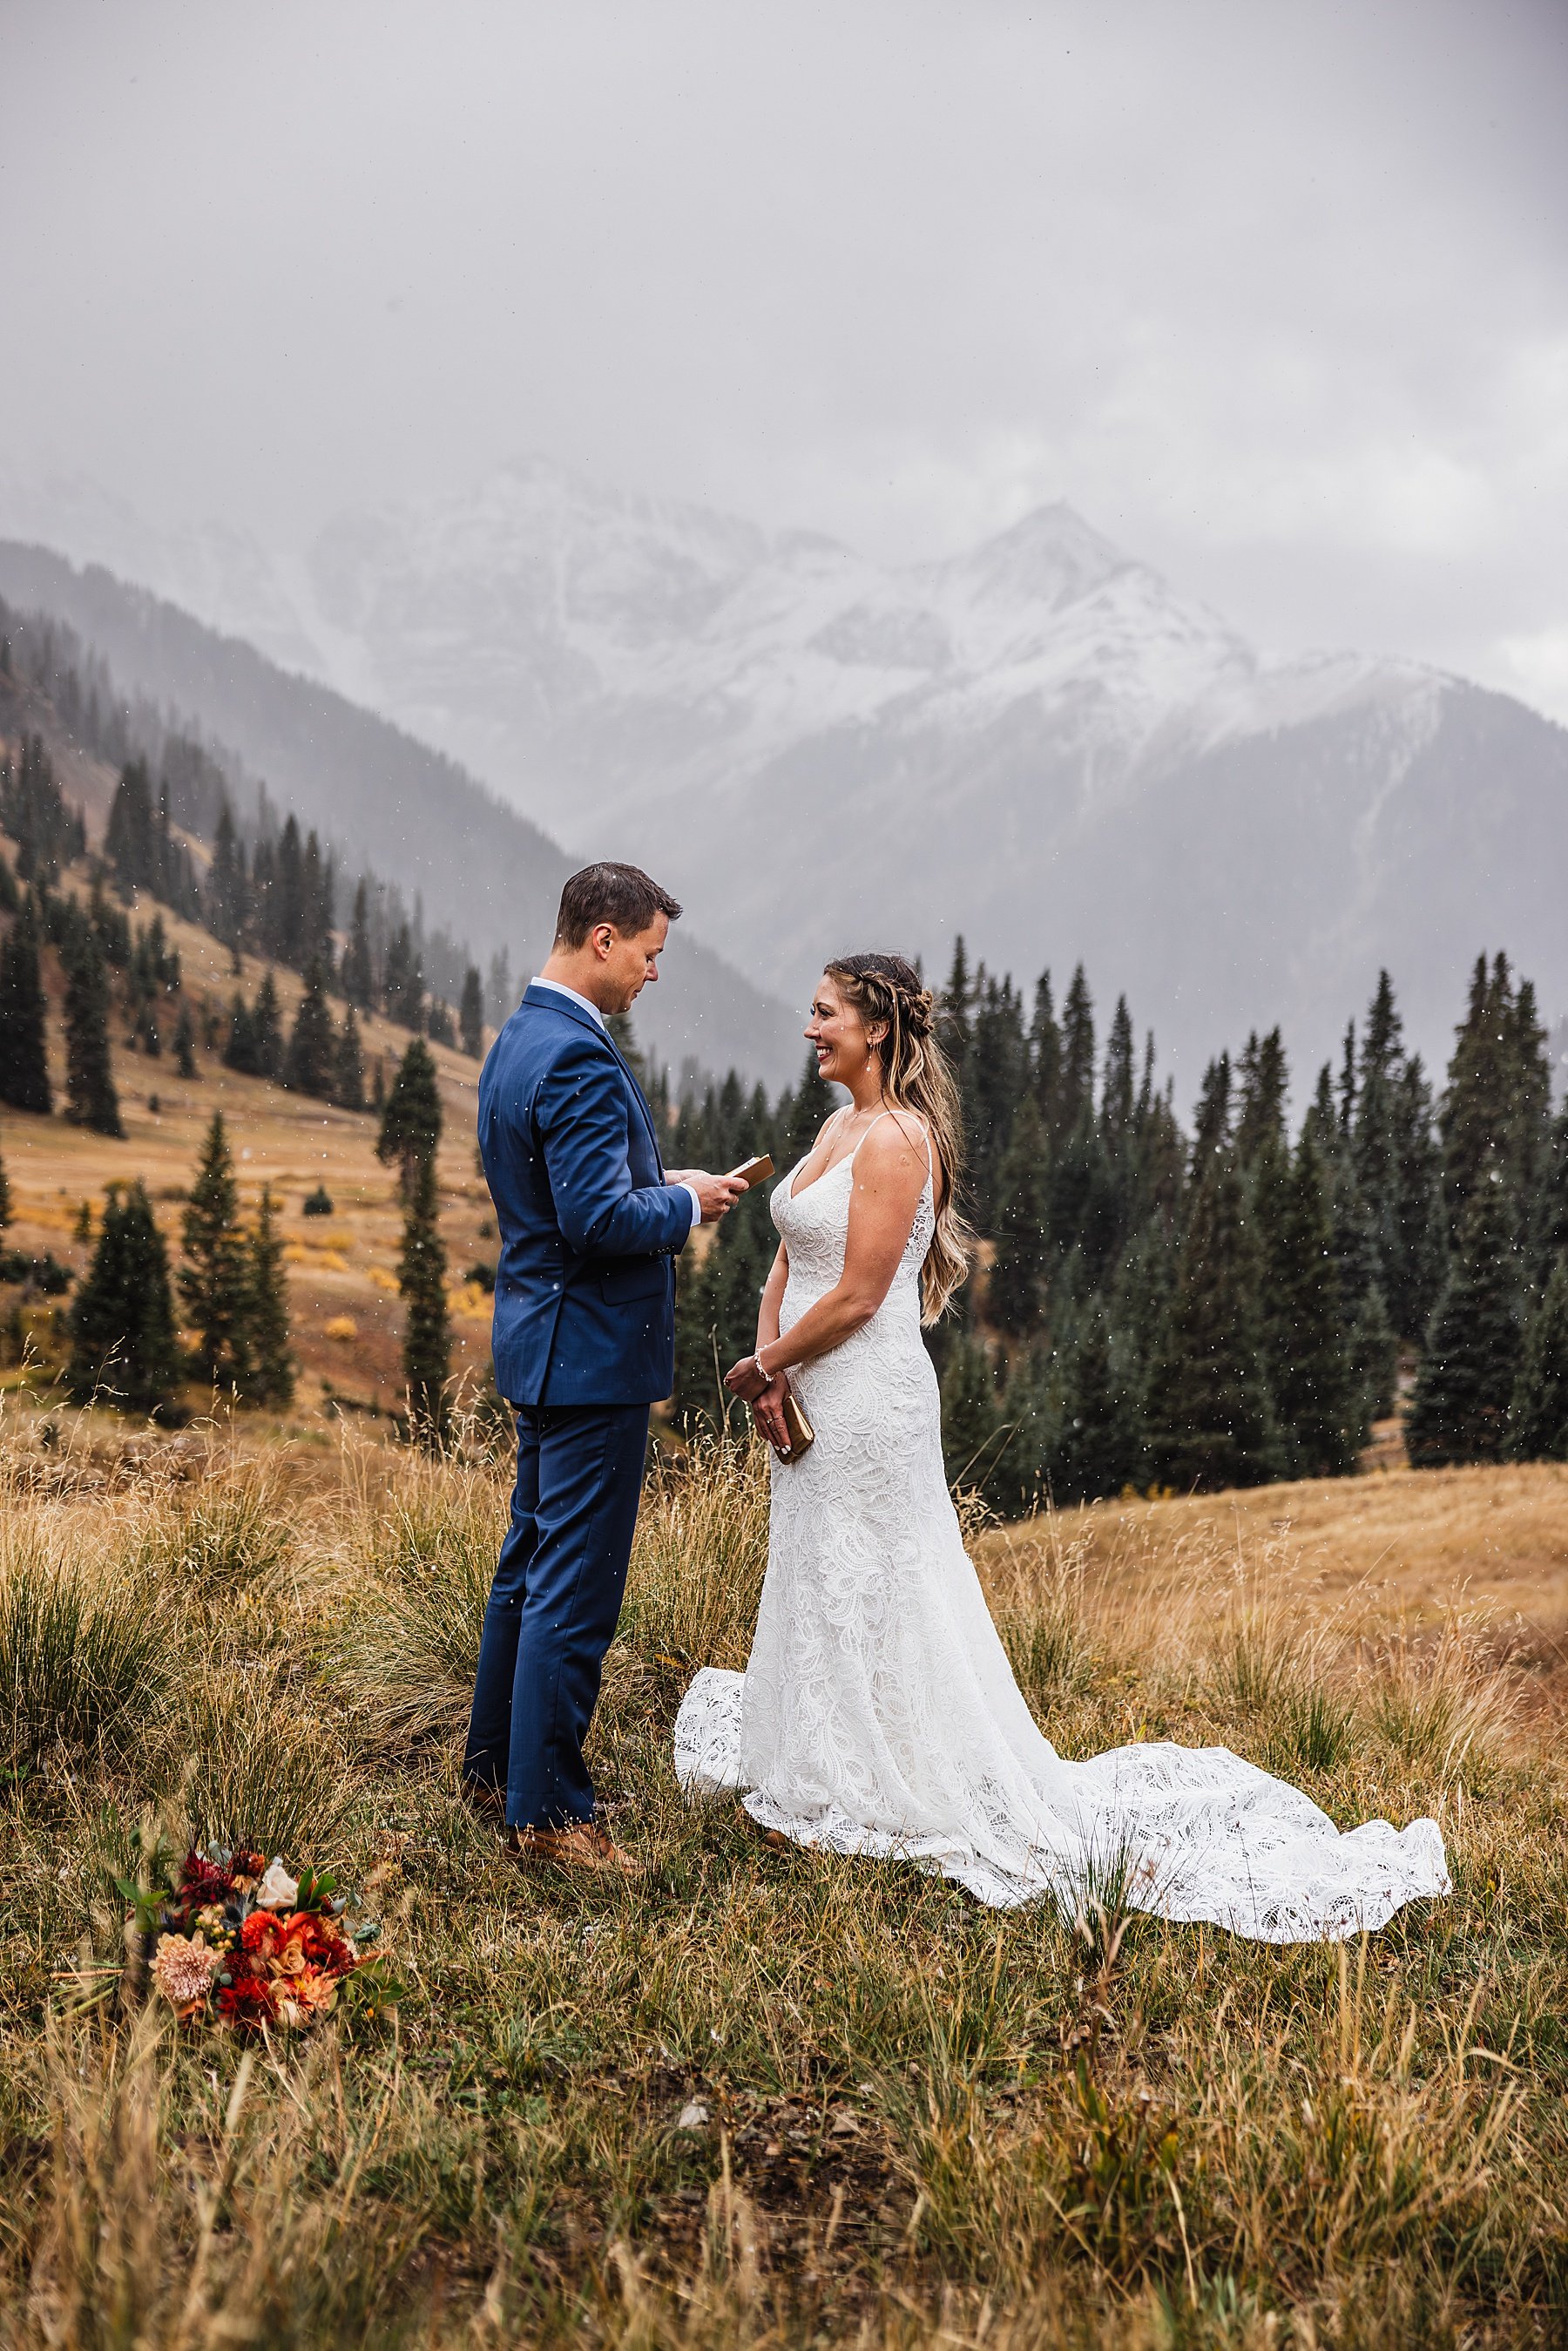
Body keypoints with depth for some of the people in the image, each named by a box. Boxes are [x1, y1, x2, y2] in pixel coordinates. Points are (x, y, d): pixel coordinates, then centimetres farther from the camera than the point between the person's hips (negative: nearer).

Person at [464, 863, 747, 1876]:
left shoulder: (519, 1039, 12)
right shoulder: (578, 1057, -21)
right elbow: (602, 1221, -27)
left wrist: (658, 1182, 11)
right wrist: (687, 1201, -11)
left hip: (543, 1338, 11)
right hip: (592, 1348, -11)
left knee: (533, 1562, 19)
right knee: (576, 1587, -3)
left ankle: (496, 1766, 31)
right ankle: (548, 1811, 4)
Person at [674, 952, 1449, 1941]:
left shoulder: (898, 1138, -18)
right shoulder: (840, 1127, 11)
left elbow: (856, 1296, -20)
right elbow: (790, 1262, 12)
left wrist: (760, 1367, -9)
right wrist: (769, 1365, -2)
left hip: (869, 1400, -9)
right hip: (819, 1401, 9)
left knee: (864, 1596, 1)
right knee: (819, 1586, 19)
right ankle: (823, 1776, 33)